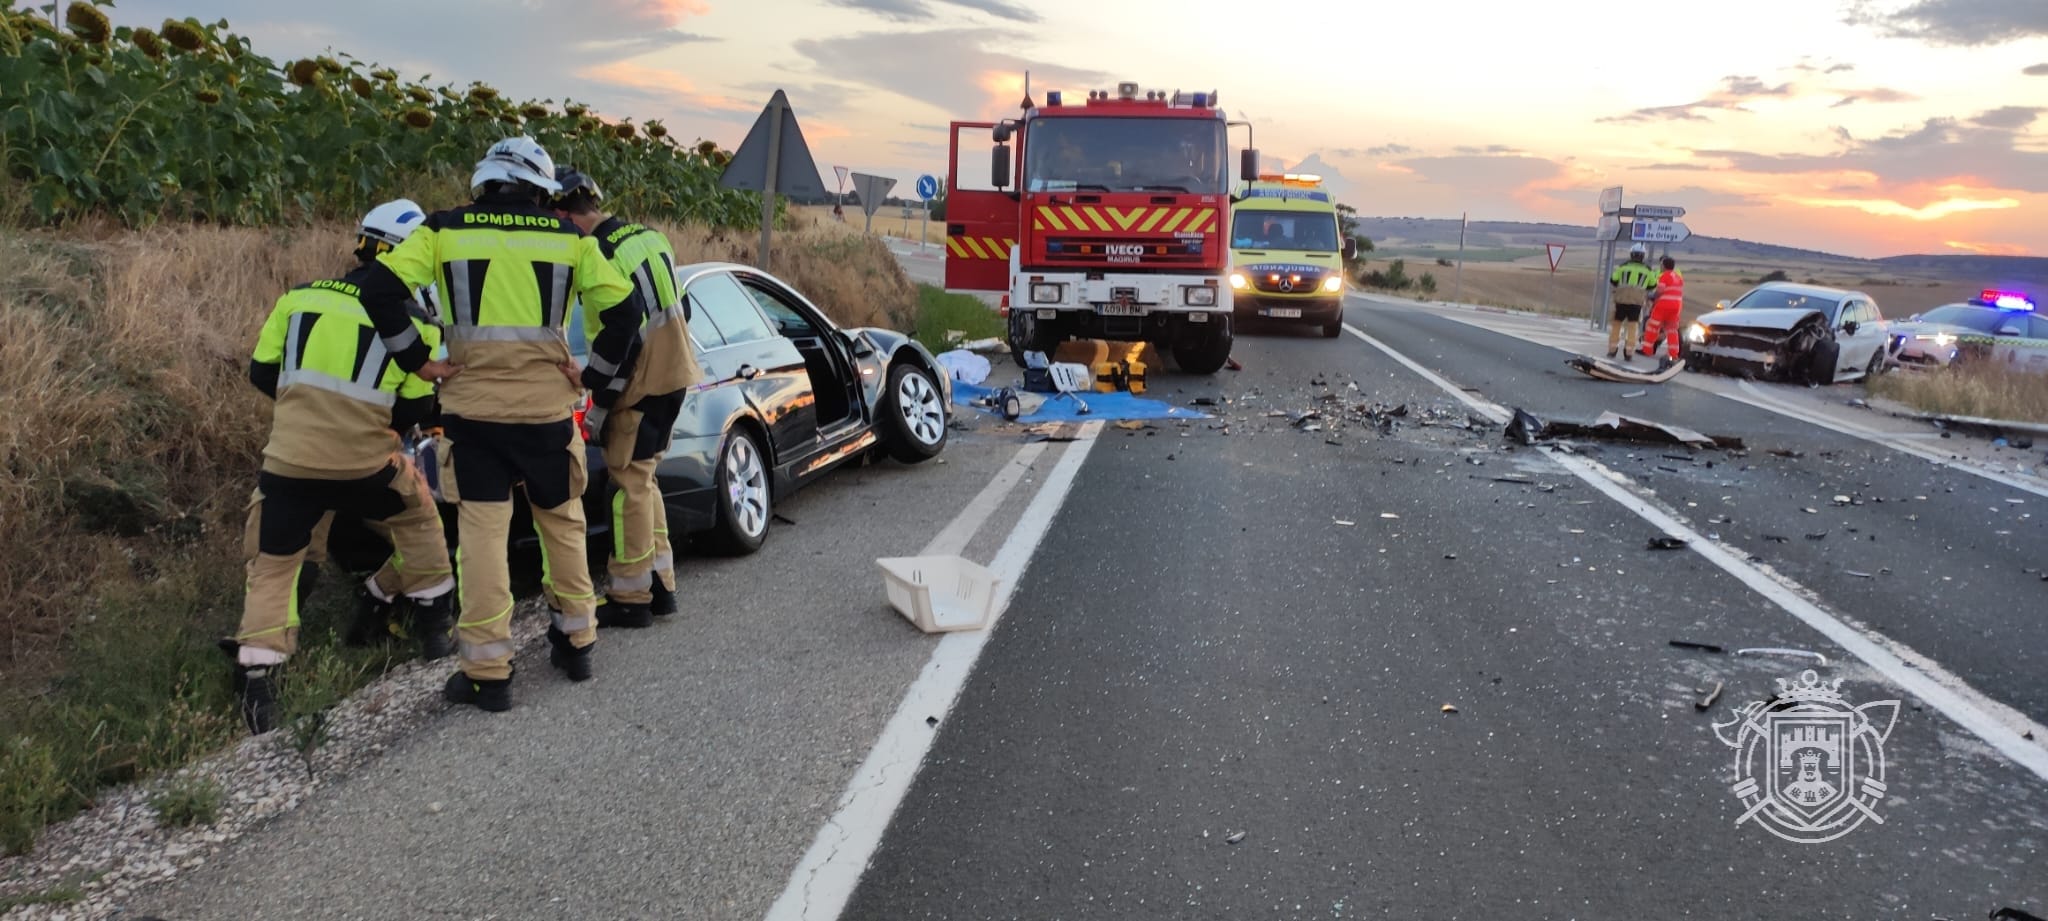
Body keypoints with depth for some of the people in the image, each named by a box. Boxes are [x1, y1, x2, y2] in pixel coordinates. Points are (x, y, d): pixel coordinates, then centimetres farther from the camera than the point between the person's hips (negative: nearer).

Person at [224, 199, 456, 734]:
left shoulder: (300, 298, 5)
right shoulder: (413, 320, -1)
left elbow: (261, 372, 11)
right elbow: (416, 409, 2)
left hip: (289, 462, 1)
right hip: (365, 463, -1)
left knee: (273, 564, 12)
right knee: (418, 519, 26)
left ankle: (257, 675, 1)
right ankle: (434, 624, 32)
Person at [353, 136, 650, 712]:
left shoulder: (445, 230, 3)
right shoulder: (569, 237, 5)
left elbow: (380, 289, -7)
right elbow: (624, 309, 0)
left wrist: (417, 360, 1)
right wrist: (595, 376, 6)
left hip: (473, 406, -1)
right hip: (548, 406, 1)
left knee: (483, 533, 2)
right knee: (563, 522, 18)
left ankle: (488, 673, 3)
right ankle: (576, 643, 28)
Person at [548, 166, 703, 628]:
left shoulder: (599, 256, -17)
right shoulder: (650, 236, 9)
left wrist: (600, 405, -13)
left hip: (644, 383, -9)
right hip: (676, 372, 9)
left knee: (630, 484, 0)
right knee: (642, 480, 17)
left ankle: (631, 598, 7)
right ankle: (661, 585, 22)